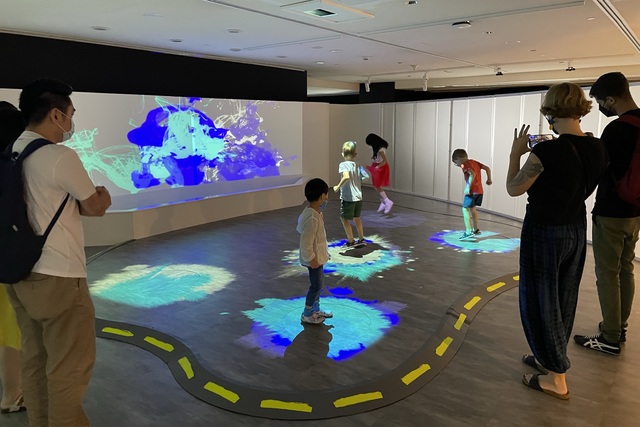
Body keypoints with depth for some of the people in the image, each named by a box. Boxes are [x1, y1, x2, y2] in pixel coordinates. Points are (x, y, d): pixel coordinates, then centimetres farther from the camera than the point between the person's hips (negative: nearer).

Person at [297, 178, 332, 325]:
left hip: (318, 255, 10)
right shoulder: (312, 218, -31)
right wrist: (311, 259, -19)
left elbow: (300, 229, 15)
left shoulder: (314, 212, 0)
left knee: (318, 284, 22)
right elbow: (306, 243, -28)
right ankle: (307, 315, 22)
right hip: (314, 258, -10)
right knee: (316, 285, 6)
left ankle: (316, 309, 39)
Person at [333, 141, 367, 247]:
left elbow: (346, 176, -30)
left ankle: (351, 241, 15)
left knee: (344, 219, 10)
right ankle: (361, 239, 30)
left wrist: (338, 186, -20)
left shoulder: (343, 164, -12)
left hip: (348, 198, -7)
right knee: (357, 218, 23)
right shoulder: (357, 166, 7)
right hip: (358, 197, 7)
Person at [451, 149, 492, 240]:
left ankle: (468, 231, -9)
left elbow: (472, 174, -26)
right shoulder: (474, 162, 15)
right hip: (480, 190, 9)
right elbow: (487, 168, 13)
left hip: (472, 191, -9)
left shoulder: (465, 165, -11)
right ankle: (475, 229, 32)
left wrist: (468, 187, -23)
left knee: (465, 209, -3)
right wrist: (489, 179, 19)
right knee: (472, 208, 23)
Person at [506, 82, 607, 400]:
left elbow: (514, 189, -12)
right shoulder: (597, 149, -3)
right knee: (562, 300, 19)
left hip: (544, 233, -7)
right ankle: (549, 358, 37)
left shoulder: (547, 151, -25)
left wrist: (516, 153, 0)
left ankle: (556, 379, 16)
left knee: (540, 302, 6)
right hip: (576, 231, 8)